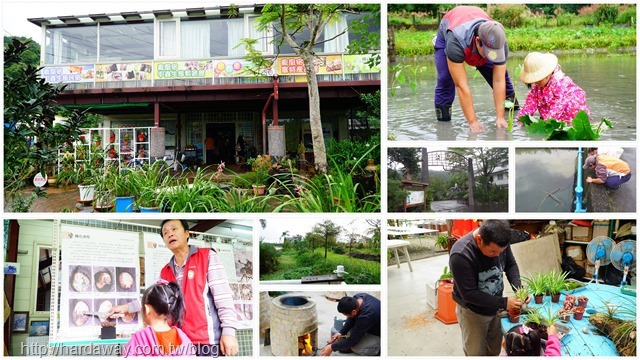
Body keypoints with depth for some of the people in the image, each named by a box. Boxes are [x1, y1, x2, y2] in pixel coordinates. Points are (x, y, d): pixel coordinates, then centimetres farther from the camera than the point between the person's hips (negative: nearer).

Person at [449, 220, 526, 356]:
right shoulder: (461, 255, -35)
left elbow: (511, 265, 0)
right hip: (472, 312, -5)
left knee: (494, 350, 21)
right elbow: (469, 294, -29)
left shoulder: (500, 241, -18)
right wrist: (503, 303, -28)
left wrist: (518, 287, -17)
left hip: (495, 307, 5)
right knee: (476, 352, 12)